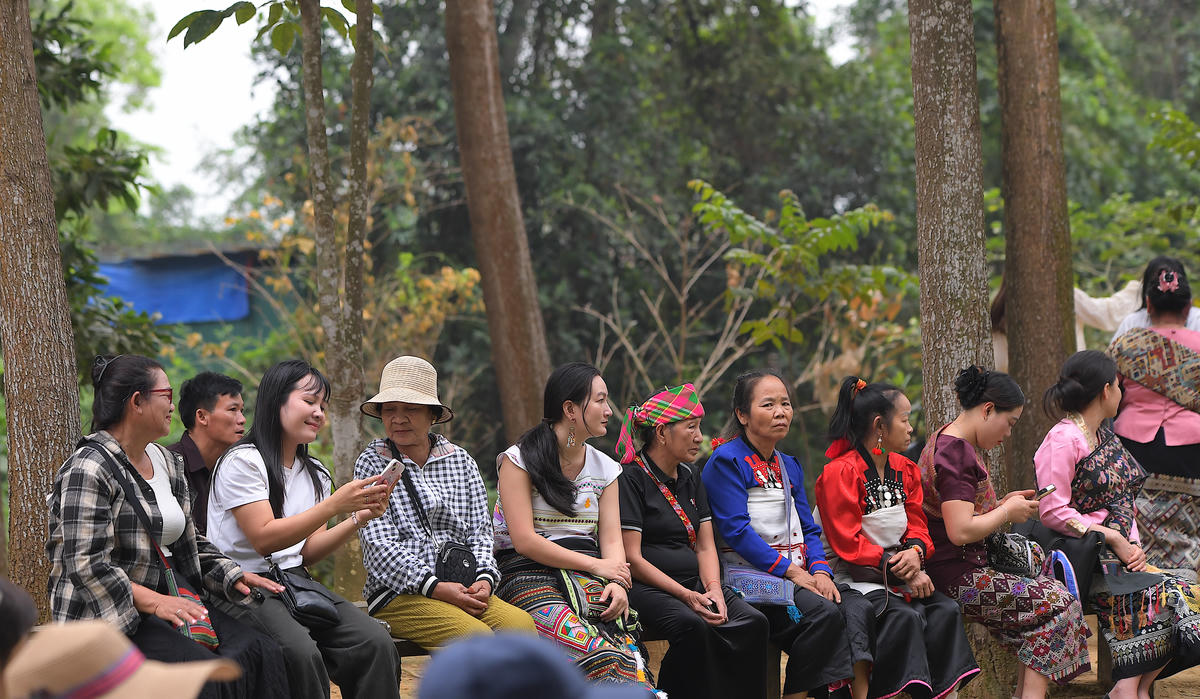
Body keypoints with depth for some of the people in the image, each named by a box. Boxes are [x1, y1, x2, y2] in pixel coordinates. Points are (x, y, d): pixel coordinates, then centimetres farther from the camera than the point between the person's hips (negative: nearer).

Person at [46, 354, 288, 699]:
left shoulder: (166, 462, 17)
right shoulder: (89, 470, -11)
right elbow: (87, 565, -20)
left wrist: (233, 576, 8)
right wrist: (152, 602, -28)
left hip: (170, 601, 8)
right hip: (107, 615, -8)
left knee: (262, 652, -18)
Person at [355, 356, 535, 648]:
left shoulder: (460, 460, 17)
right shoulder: (372, 463, 5)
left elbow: (480, 532, 16)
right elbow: (380, 545, -4)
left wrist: (484, 579, -6)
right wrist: (435, 588, -15)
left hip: (463, 588, 4)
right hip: (398, 594, -4)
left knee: (520, 623, -28)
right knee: (477, 636, -32)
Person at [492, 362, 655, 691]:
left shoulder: (605, 469, 19)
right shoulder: (519, 460, 2)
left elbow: (611, 540, 12)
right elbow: (525, 541, -6)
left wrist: (617, 583, -10)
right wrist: (596, 566, -7)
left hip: (588, 578, 4)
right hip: (529, 575, -4)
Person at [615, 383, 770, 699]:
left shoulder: (690, 477, 19)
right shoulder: (630, 478, -5)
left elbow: (706, 546, 15)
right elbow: (632, 558, -11)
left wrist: (713, 589, -6)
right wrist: (686, 596, -19)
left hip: (694, 584, 7)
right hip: (647, 587, -7)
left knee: (753, 622, -19)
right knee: (693, 625, -36)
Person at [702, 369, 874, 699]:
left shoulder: (789, 466, 20)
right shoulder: (727, 461, -4)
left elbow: (809, 529, 17)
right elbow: (736, 531, -13)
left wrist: (820, 570, -5)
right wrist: (790, 571, -17)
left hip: (798, 571, 7)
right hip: (751, 573, -7)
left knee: (858, 608, -19)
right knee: (825, 612, -29)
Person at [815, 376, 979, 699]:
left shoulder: (905, 470, 13)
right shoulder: (840, 473, -12)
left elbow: (917, 524, 12)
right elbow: (848, 544, -15)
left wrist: (915, 552, -13)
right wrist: (900, 569, -20)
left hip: (899, 573, 7)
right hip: (854, 577, -7)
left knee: (946, 610, -17)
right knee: (906, 617, -31)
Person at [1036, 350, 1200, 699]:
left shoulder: (1106, 437, 20)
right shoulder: (1062, 440, -9)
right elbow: (1053, 512, -16)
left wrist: (1133, 544, 0)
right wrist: (1114, 539, -16)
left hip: (1119, 550, 9)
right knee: (1162, 593, -28)